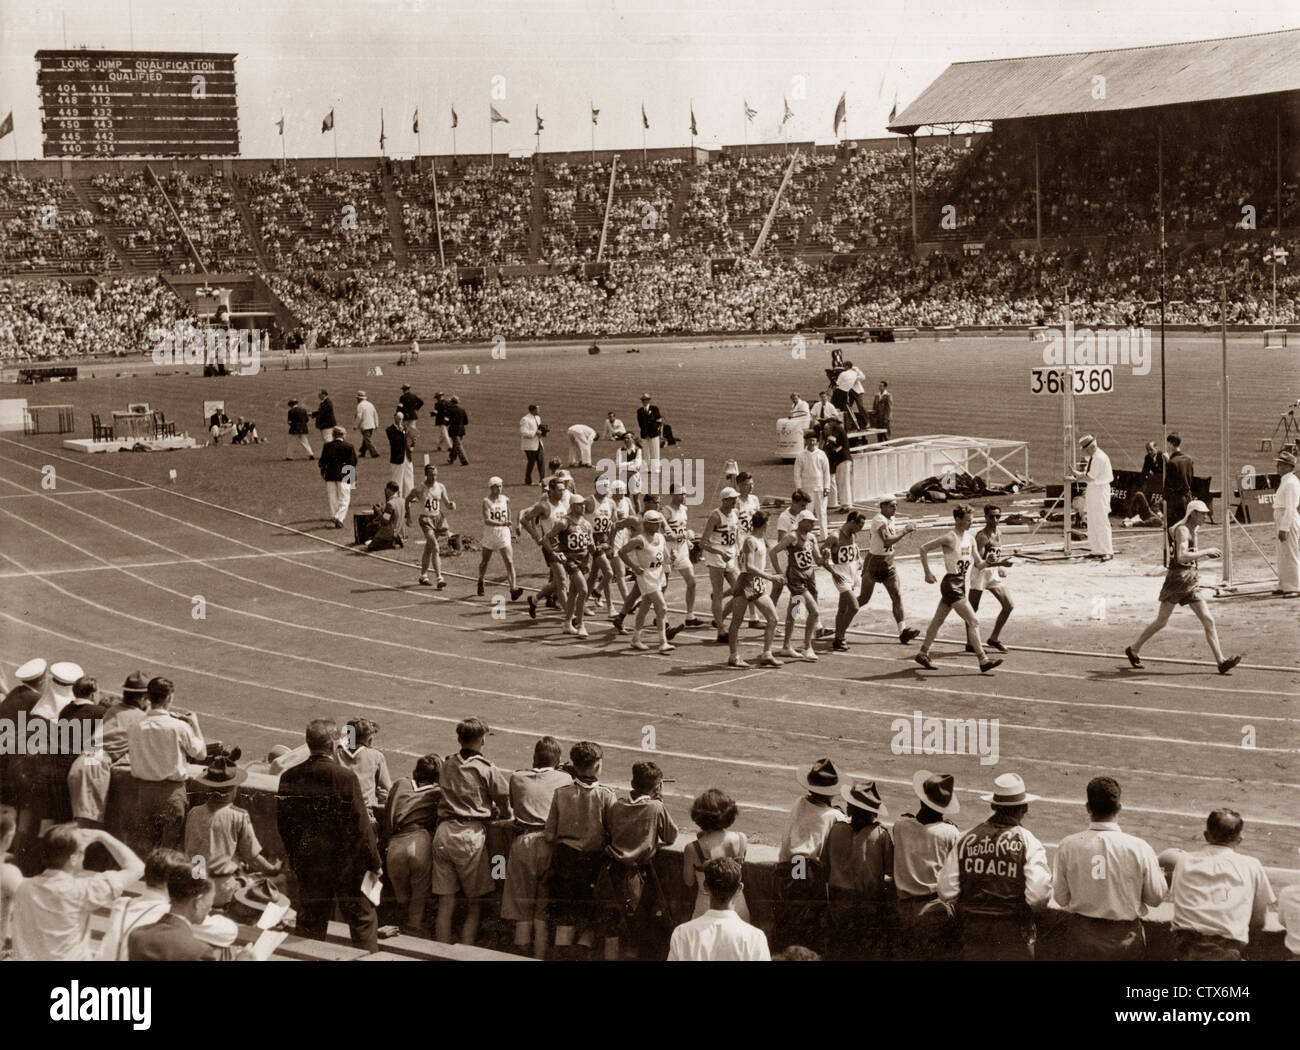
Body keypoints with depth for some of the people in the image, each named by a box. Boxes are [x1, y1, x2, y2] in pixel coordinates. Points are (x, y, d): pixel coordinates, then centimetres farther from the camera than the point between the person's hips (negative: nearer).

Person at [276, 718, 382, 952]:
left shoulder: (289, 777, -4)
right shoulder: (345, 777, -19)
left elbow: (283, 824, 4)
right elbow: (360, 825, -15)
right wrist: (374, 862, -4)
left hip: (308, 865, 4)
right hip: (345, 863, -4)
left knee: (310, 925, 15)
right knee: (363, 919, 11)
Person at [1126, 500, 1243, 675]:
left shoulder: (1192, 530, 16)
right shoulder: (1182, 530, -12)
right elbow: (1181, 557, -26)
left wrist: (1208, 555, 11)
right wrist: (1206, 551, -21)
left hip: (1190, 581, 8)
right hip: (1177, 579, -8)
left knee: (1208, 620, -2)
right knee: (1161, 621, 1)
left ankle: (1221, 661, -6)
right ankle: (1134, 650, 19)